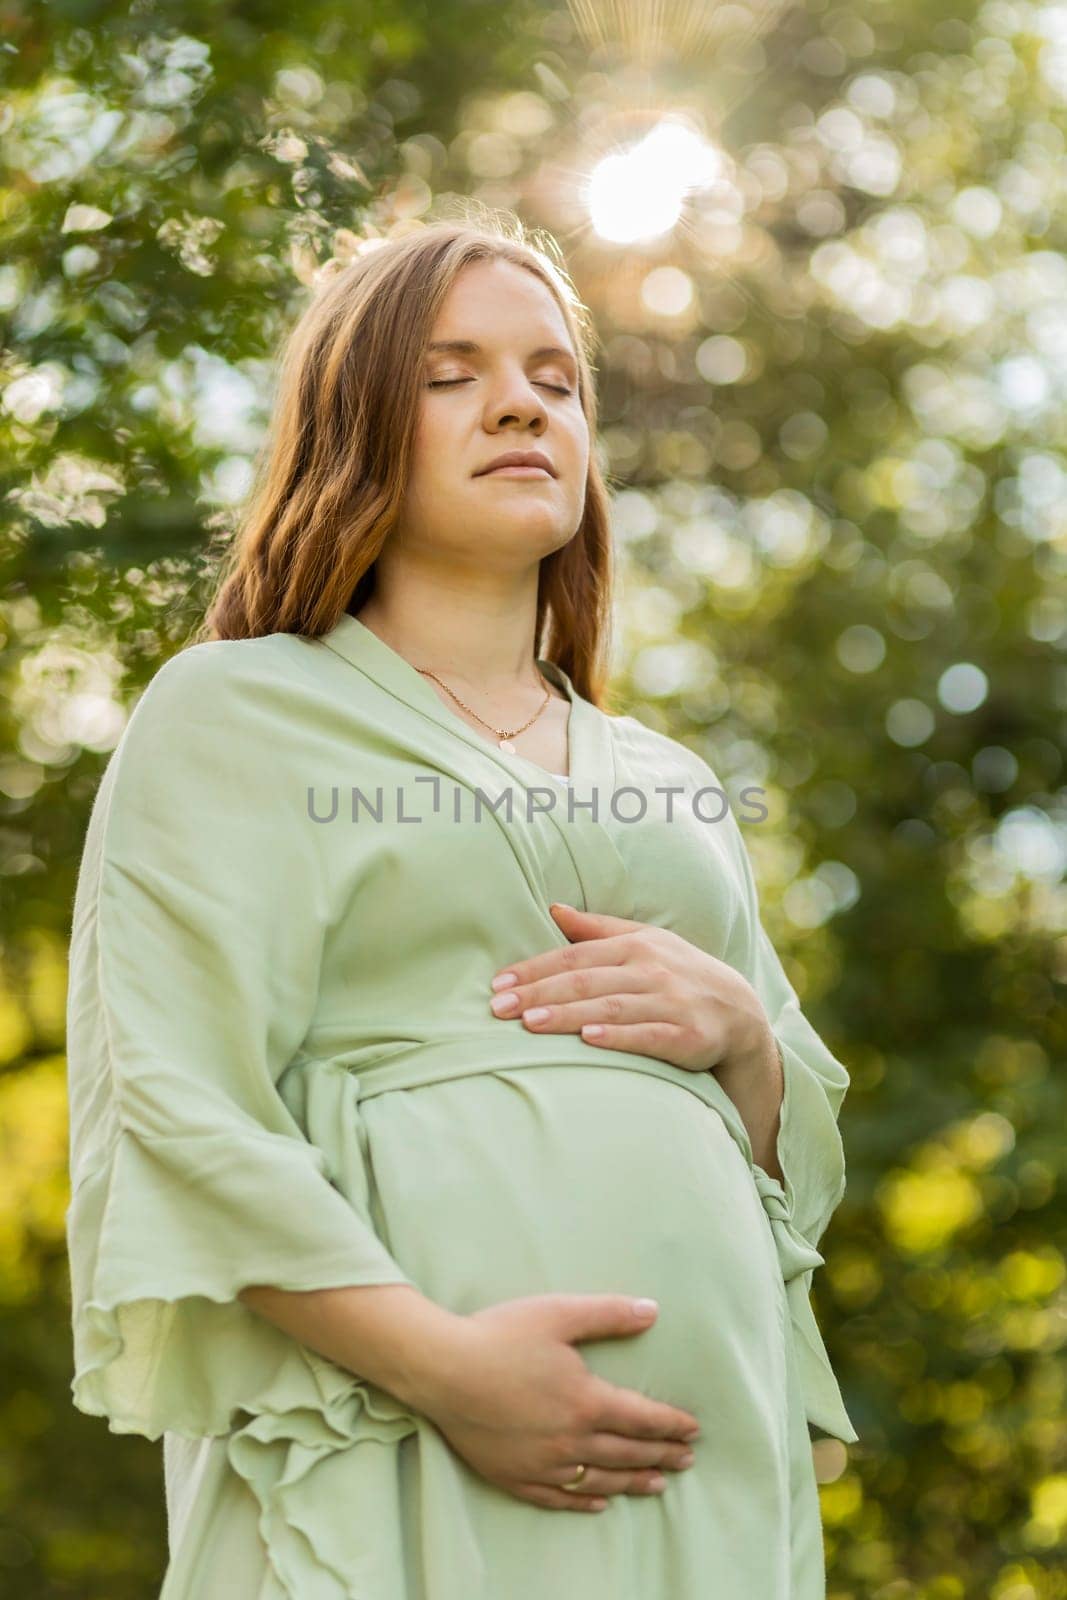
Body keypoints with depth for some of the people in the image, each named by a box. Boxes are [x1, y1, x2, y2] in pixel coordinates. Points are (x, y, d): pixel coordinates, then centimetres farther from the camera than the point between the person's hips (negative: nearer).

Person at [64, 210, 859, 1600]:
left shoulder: (669, 784, 20)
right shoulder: (234, 712, 5)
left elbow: (801, 1153, 21)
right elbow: (175, 1112, -7)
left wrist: (738, 1028, -1)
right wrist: (437, 1359, -19)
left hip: (709, 1445, 5)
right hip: (400, 1452, -4)